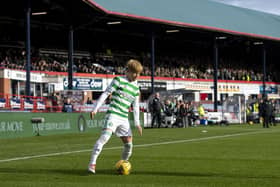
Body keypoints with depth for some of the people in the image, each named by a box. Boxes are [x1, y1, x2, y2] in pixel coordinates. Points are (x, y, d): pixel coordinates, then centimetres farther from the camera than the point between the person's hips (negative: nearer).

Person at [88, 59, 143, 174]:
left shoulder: (136, 88, 17)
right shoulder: (119, 80, 0)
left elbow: (135, 106, 22)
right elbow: (105, 94, -2)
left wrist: (137, 123, 17)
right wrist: (95, 109, -9)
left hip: (124, 119, 6)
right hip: (113, 114, -6)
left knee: (129, 143, 4)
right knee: (105, 136, -22)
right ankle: (92, 163, -23)